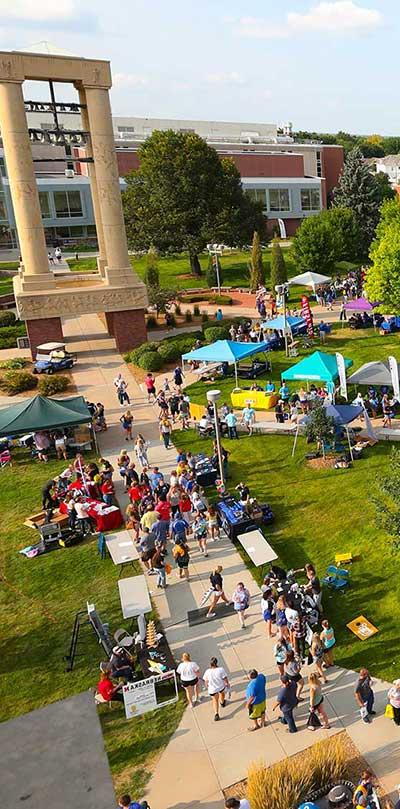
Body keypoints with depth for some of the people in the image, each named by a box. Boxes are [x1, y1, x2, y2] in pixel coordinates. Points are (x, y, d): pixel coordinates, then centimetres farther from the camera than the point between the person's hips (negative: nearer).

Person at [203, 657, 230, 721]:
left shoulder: (207, 671, -23)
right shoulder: (221, 669, -28)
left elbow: (206, 681, -7)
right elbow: (225, 678, -17)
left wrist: (206, 686, 14)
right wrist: (227, 684, 4)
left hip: (212, 689, 0)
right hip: (221, 687, 0)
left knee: (215, 700, 25)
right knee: (222, 692, 35)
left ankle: (216, 714, 14)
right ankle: (222, 703, 60)